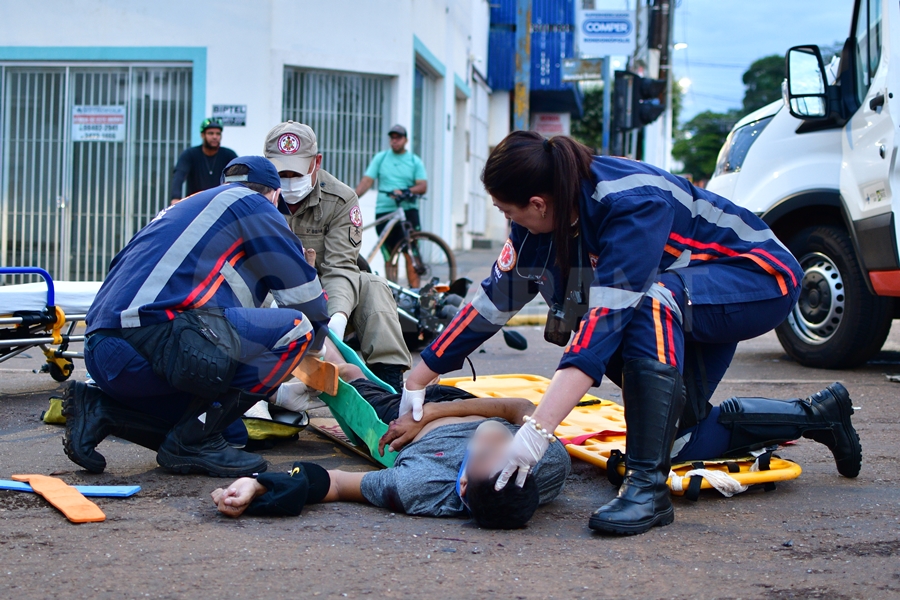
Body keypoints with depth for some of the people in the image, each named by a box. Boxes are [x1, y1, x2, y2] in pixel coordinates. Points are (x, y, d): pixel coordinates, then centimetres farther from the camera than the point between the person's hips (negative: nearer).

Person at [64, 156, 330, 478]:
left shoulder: (185, 208, 33)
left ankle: (100, 409, 8)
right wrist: (317, 342, 31)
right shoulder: (253, 204, 9)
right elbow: (305, 291, 8)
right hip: (154, 332, -9)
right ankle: (192, 442, -4)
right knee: (295, 329, -5)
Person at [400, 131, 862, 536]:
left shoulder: (633, 202, -37)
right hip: (688, 307, 9)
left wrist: (538, 429, -50)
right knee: (676, 440, 3)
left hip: (762, 277, -9)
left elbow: (607, 318, -44)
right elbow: (494, 300, -6)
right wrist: (419, 378, -5)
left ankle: (648, 485, -31)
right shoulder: (544, 220, -14)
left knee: (650, 298, -37)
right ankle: (815, 416, 25)